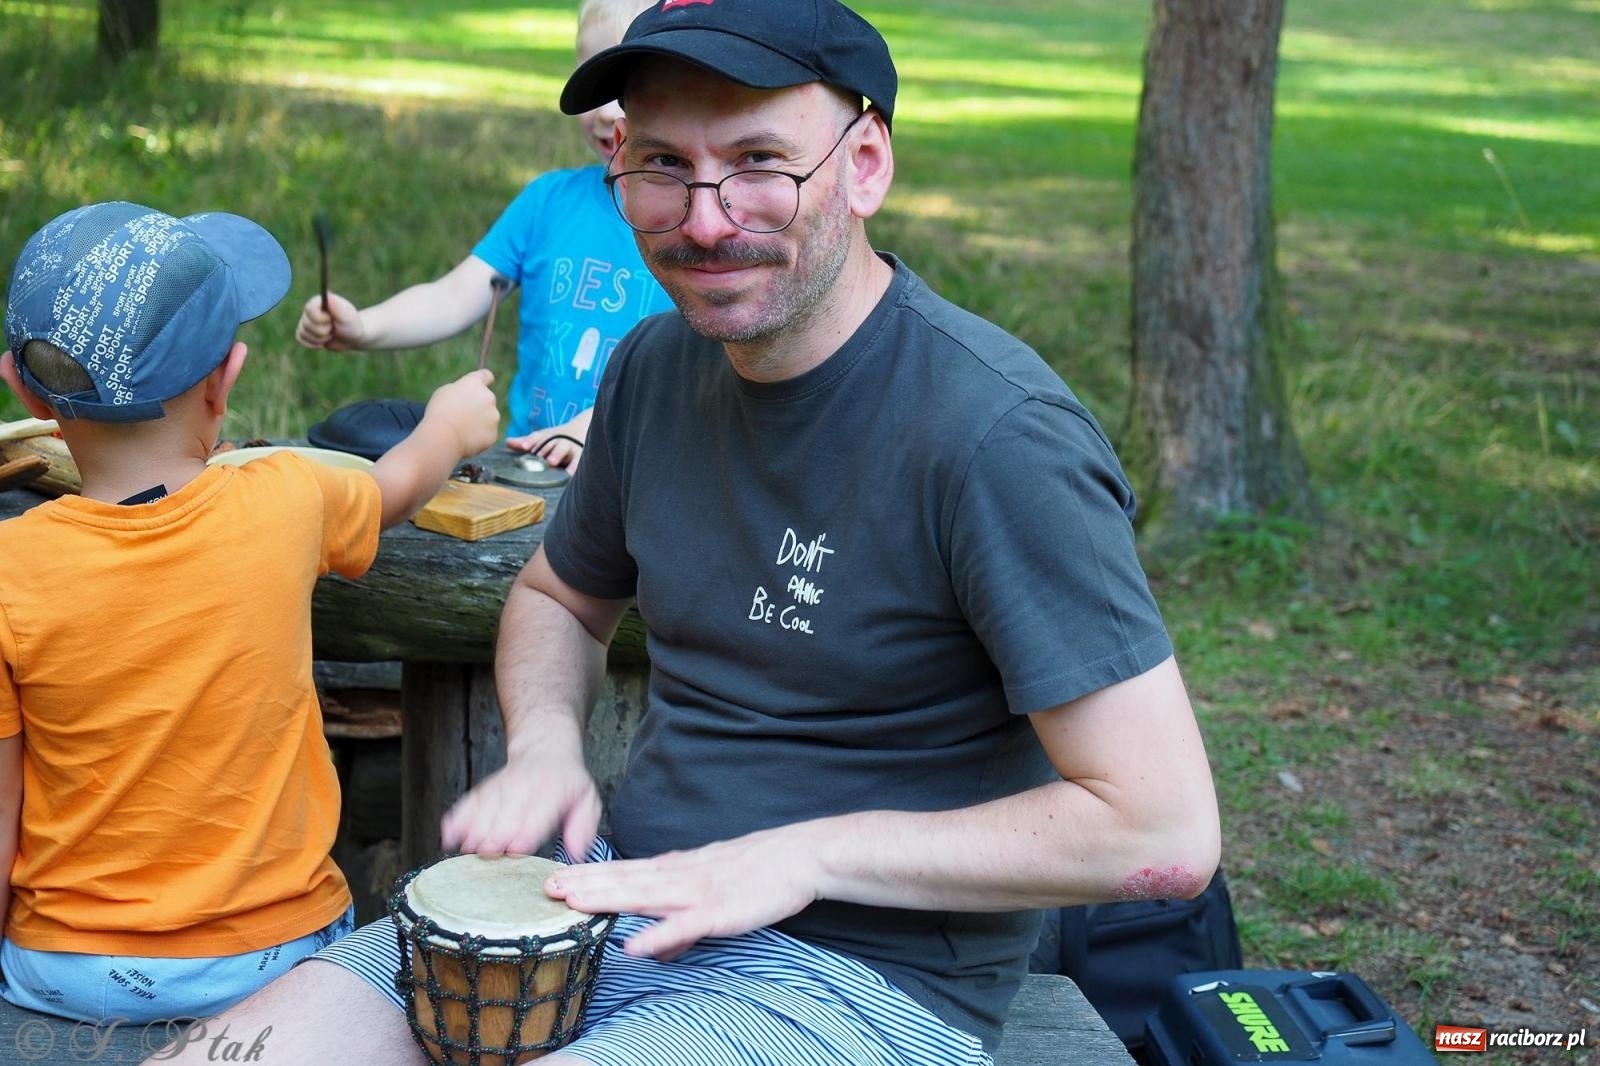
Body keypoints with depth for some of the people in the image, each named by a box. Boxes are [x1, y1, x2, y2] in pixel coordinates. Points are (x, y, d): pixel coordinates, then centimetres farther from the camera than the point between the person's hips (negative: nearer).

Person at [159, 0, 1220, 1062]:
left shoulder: (999, 434, -20)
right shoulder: (658, 366, 3)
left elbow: (1168, 833, -21)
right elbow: (559, 596, 22)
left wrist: (808, 854, -19)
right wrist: (545, 744, -1)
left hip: (870, 975, -7)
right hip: (629, 898, 7)